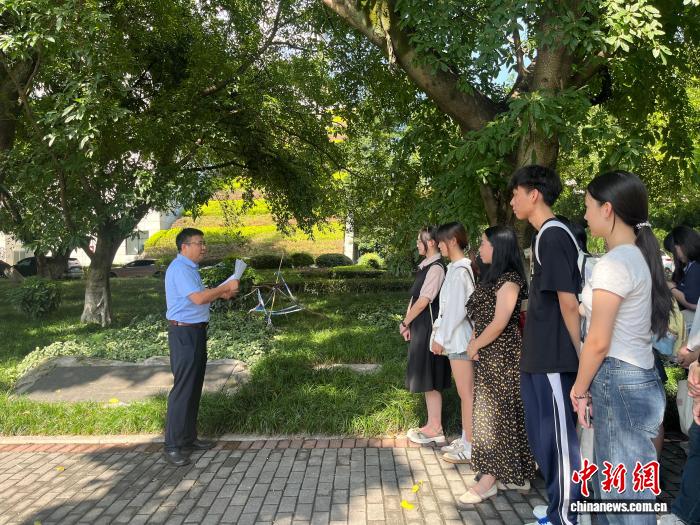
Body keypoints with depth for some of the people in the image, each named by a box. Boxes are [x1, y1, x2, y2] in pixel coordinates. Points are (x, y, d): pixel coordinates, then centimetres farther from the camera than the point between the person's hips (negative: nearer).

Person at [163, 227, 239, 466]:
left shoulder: (190, 268, 15)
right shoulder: (179, 268, -17)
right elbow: (198, 298, -26)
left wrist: (221, 293, 8)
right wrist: (225, 287, -16)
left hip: (196, 331, 10)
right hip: (184, 333, -10)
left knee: (194, 387, 14)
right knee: (183, 388, -7)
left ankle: (188, 438, 24)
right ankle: (172, 446, 2)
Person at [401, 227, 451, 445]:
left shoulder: (436, 268, -16)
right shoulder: (425, 266, 12)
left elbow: (423, 301, -18)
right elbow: (414, 297, 13)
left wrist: (405, 322, -7)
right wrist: (408, 324, 6)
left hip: (429, 327, -9)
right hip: (420, 328, 9)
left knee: (431, 380, -1)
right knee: (426, 379, 15)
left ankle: (435, 429, 10)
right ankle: (432, 426, 25)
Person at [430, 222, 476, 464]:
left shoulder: (459, 270, -16)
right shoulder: (458, 267, 13)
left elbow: (457, 309, -19)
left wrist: (441, 338, -14)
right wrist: (441, 334, 15)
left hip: (459, 339, -10)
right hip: (457, 338, 10)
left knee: (466, 393, -2)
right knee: (465, 392, 15)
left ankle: (470, 447, 6)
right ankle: (465, 439, 25)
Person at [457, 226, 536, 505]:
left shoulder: (509, 279, -15)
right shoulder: (490, 277, 13)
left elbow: (499, 323, -19)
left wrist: (475, 345, -8)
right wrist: (475, 343, 1)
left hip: (502, 356, -9)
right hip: (487, 356, 9)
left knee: (496, 414, -2)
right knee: (491, 412, 12)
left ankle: (489, 479, 7)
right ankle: (510, 475, 24)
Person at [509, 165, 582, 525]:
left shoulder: (553, 237, -16)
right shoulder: (546, 236, 13)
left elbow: (569, 303, -18)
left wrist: (581, 357, -17)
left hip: (554, 358, -10)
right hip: (539, 357, 10)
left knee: (558, 438, 4)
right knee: (543, 437, 19)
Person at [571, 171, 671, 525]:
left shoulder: (614, 264, -18)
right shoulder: (639, 256, 11)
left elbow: (598, 342, -17)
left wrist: (579, 389, -5)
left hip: (618, 381, -10)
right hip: (640, 377, 10)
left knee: (624, 493, 2)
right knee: (614, 485, 19)